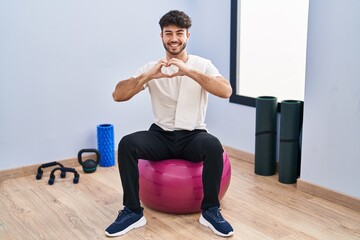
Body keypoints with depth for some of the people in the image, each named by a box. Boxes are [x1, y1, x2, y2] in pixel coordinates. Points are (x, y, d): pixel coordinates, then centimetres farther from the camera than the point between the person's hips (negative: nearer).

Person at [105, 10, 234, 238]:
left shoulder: (203, 65, -2)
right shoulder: (152, 67, 1)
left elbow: (226, 91, -23)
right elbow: (118, 95, -11)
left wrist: (188, 71, -34)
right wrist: (148, 76, -28)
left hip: (193, 136, -1)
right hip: (161, 135, 2)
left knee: (213, 145, -35)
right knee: (127, 144, -27)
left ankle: (210, 210, -15)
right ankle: (133, 211, -13)